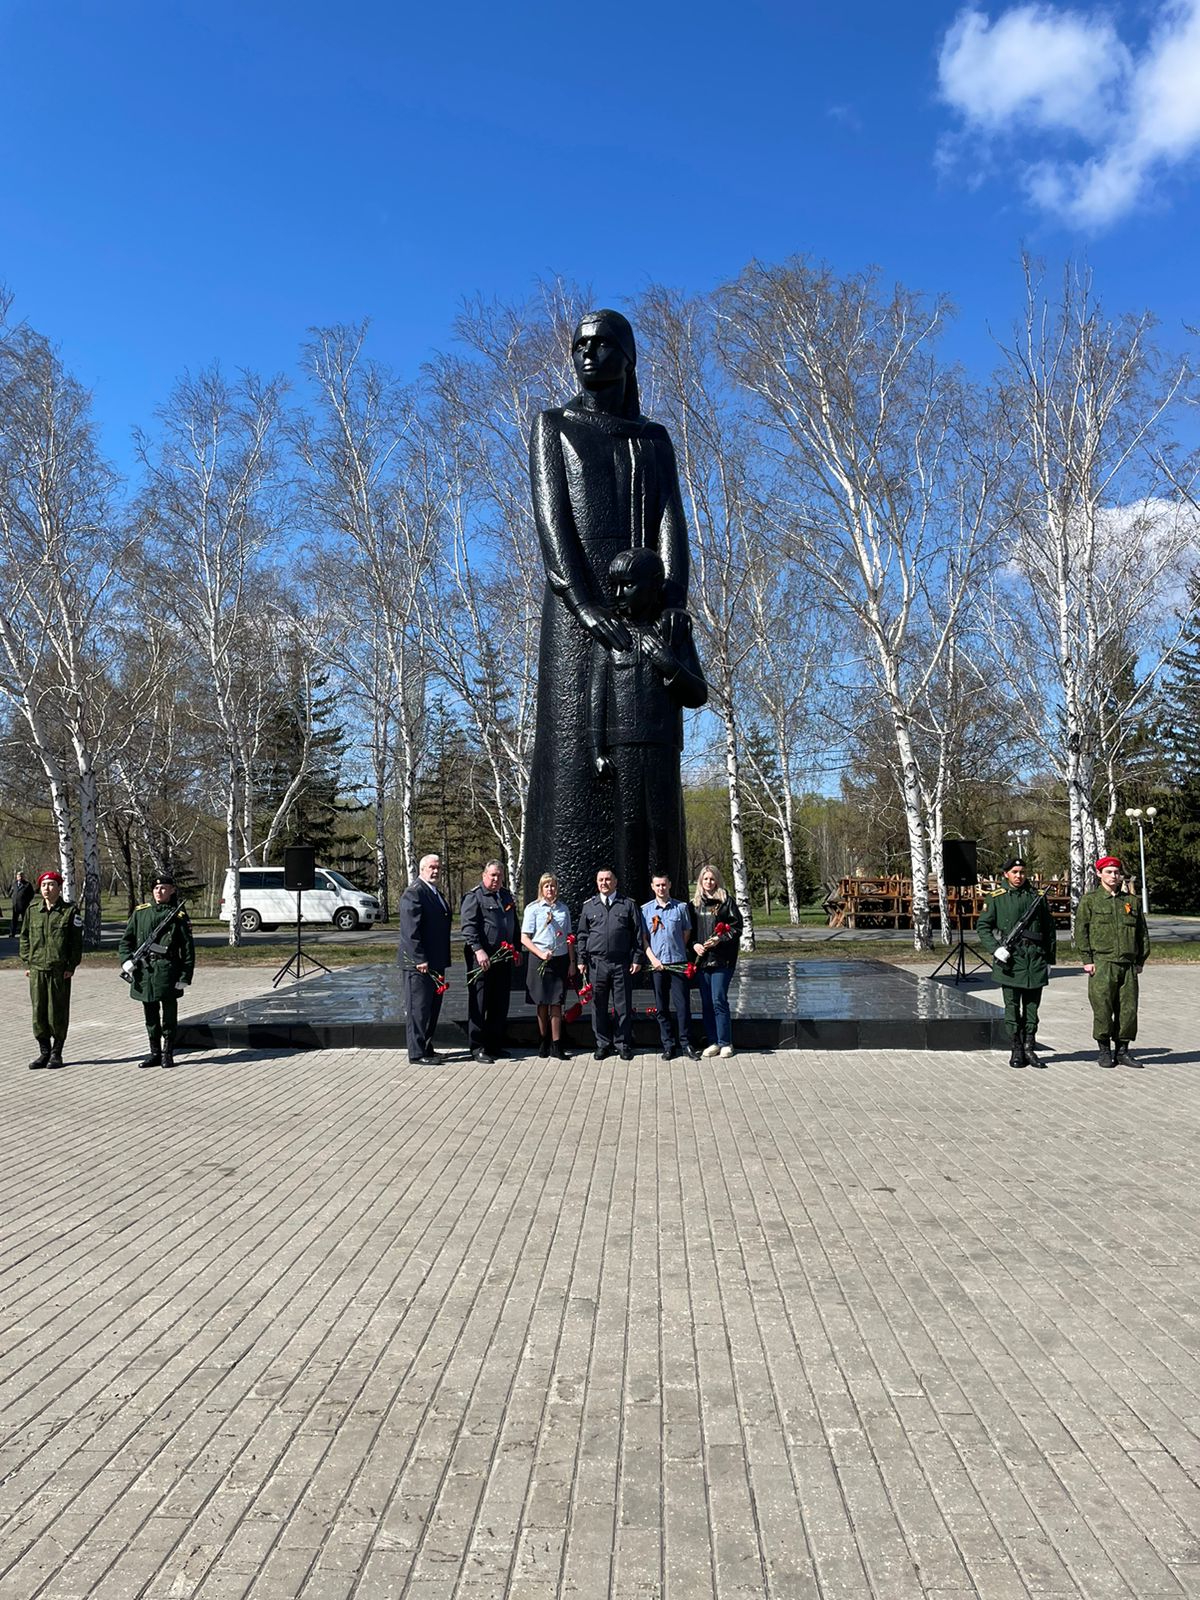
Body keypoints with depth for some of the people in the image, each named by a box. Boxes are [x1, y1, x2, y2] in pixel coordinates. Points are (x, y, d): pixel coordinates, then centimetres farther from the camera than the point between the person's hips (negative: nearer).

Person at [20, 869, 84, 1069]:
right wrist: (27, 963, 6)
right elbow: (25, 938, 14)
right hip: (36, 970, 3)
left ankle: (56, 1053, 13)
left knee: (58, 1013, 2)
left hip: (60, 971, -3)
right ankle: (44, 1052, 17)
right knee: (38, 1012, 6)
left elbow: (77, 941, -2)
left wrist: (71, 966, -6)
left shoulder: (70, 911, -2)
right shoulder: (32, 911, 8)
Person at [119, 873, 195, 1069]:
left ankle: (168, 1053, 14)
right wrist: (126, 960, -3)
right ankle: (155, 1053, 22)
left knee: (169, 1013, 2)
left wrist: (185, 977, -7)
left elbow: (188, 948, -2)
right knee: (150, 1014, 12)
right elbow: (126, 939, 15)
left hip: (167, 971, -4)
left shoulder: (178, 915, -2)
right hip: (143, 970, 4)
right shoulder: (141, 912, 9)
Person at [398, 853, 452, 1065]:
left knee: (433, 1006, 15)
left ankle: (426, 1047, 26)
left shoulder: (435, 892, 17)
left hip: (435, 962, 10)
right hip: (419, 962, -10)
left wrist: (443, 960, 19)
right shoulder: (414, 893, -14)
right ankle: (417, 1054, 4)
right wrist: (420, 959, -22)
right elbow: (411, 930, -20)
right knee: (418, 1007, -2)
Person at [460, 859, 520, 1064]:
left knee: (501, 1003, 11)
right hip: (481, 958, -7)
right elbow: (468, 926, -16)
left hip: (503, 958, 7)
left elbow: (514, 925, 25)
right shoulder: (474, 896, -6)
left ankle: (495, 1044, 21)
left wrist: (516, 949, 18)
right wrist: (478, 950, -25)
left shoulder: (506, 896, 16)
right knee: (479, 1003, -1)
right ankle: (477, 1047, 5)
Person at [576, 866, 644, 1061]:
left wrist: (636, 958, -1)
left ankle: (623, 1044, 12)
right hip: (596, 963, 2)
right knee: (599, 1006, 6)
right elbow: (582, 935, 12)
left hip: (621, 963, -1)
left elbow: (637, 934, 5)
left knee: (623, 1006, 2)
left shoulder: (628, 904, 6)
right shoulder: (589, 906, 11)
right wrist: (582, 959, 5)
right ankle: (603, 1044, 16)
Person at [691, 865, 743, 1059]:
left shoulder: (726, 901, 0)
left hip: (722, 959, -4)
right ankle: (713, 1042, 14)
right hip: (701, 959, 4)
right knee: (706, 1003, 6)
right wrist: (695, 944, -4)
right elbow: (689, 930, 14)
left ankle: (725, 1043, 2)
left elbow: (736, 927, -2)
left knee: (719, 1001, -7)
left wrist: (719, 940, -14)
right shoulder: (694, 904, 12)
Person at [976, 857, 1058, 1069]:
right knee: (1012, 1007, 1)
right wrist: (995, 949, -11)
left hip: (1035, 958, 2)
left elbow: (1049, 930, 14)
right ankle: (1016, 1050, 10)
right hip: (1010, 959, -2)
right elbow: (982, 926, 3)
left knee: (1032, 1006, 6)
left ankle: (1029, 1048, 14)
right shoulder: (996, 898, 3)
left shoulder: (1037, 897, 10)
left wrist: (1050, 959, 12)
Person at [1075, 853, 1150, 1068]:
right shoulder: (1090, 900, 3)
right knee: (1103, 1009, -4)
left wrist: (1141, 960, 13)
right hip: (1102, 965, -4)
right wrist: (1087, 960, -7)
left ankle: (1123, 1051, 15)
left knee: (1128, 1009, 3)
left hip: (1128, 965, 4)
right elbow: (1080, 931, -1)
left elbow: (1142, 931, 19)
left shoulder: (1132, 901, 14)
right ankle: (1104, 1051, 9)